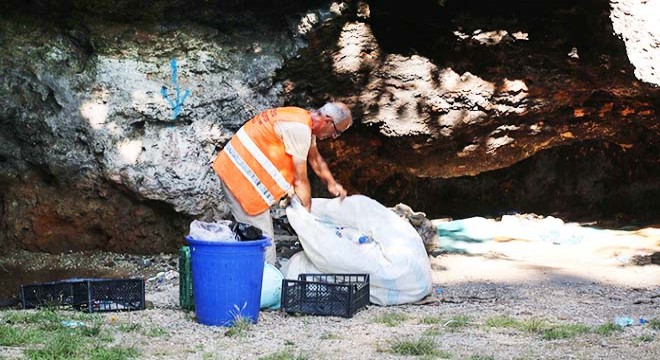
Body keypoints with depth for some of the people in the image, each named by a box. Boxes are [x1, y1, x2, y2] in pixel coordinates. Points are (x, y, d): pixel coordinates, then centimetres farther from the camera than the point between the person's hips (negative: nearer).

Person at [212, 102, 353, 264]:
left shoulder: (305, 119, 7)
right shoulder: (299, 129, -24)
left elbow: (315, 159, 24)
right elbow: (300, 179, -19)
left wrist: (332, 184, 16)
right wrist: (308, 215, -11)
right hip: (242, 177, -11)